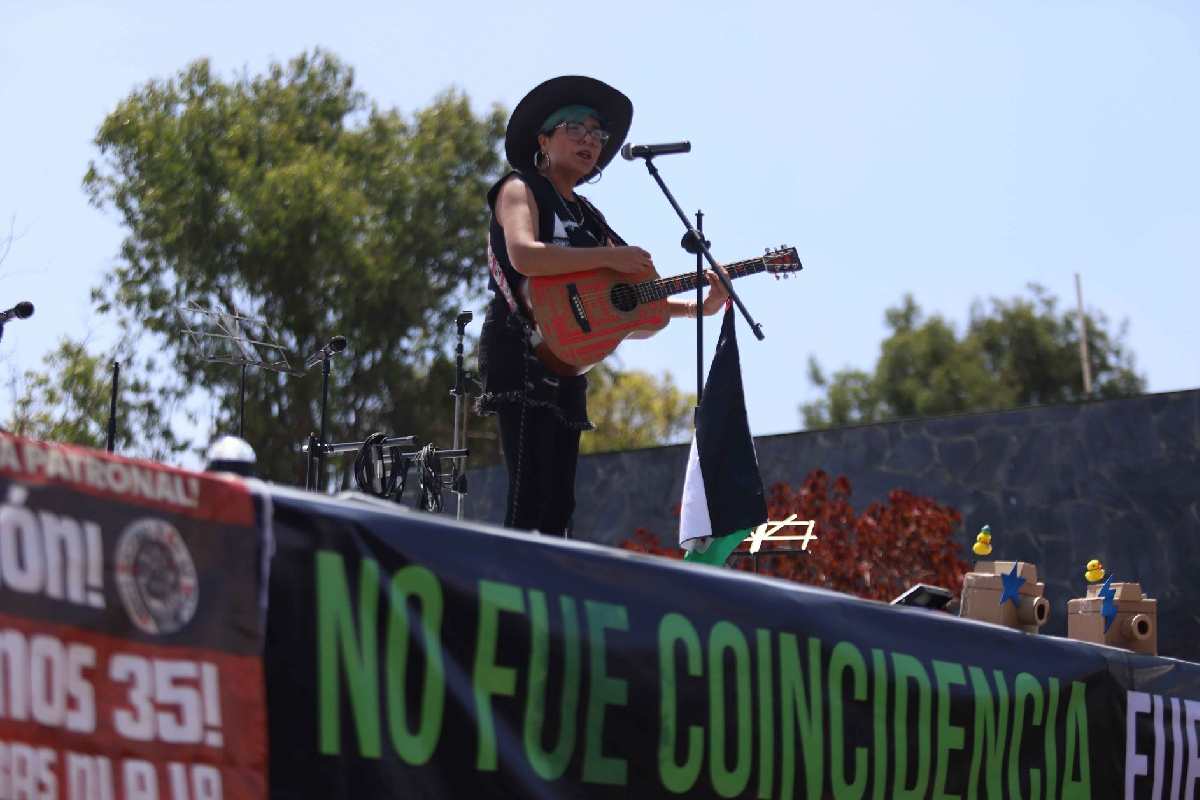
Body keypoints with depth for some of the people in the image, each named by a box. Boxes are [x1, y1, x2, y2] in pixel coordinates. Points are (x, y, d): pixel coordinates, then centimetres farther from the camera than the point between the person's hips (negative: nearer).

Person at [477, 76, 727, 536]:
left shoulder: (588, 216, 23)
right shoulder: (521, 189, 2)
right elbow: (523, 255, -19)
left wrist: (700, 307, 7)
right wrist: (608, 257, -17)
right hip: (521, 354, -8)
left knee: (558, 507, 3)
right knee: (530, 501, -19)